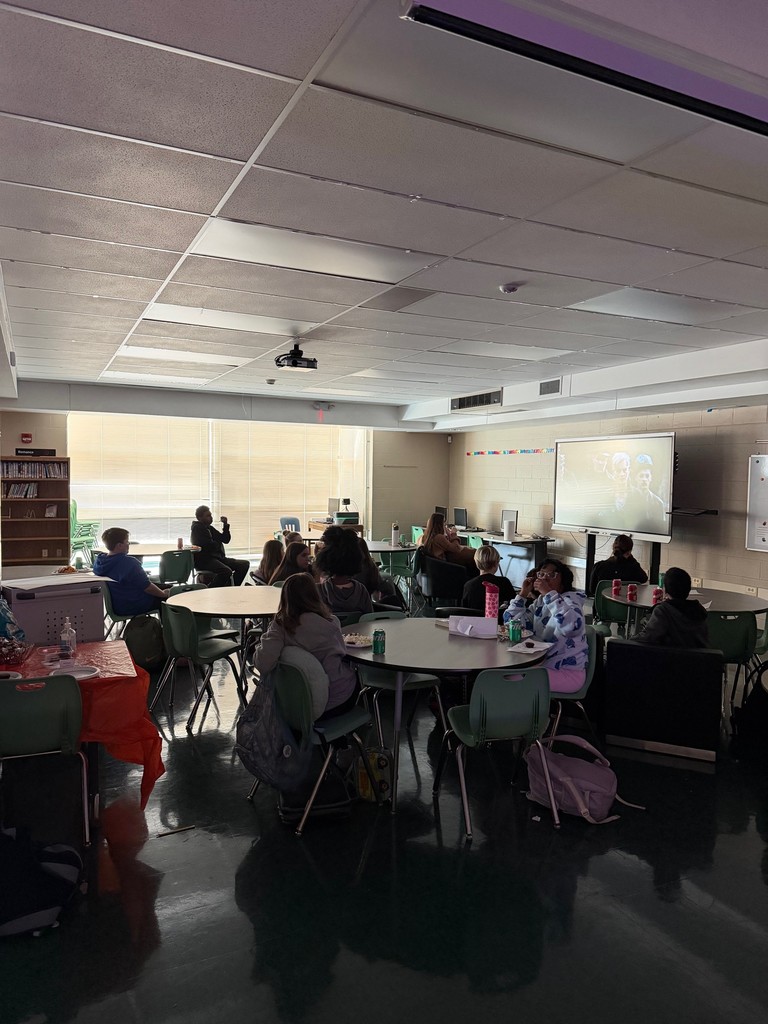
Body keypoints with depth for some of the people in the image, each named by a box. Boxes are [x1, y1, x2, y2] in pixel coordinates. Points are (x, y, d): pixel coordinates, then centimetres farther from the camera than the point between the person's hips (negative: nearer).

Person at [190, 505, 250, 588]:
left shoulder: (210, 528, 21)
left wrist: (226, 525, 7)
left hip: (217, 558, 9)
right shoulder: (197, 528, -6)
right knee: (226, 571, -36)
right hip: (204, 561, -9)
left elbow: (226, 540, 19)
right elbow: (209, 545, -17)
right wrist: (219, 544, 3)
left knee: (245, 564, -1)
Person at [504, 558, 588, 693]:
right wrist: (523, 594, -2)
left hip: (569, 671, -7)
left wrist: (549, 593, -30)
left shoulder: (571, 598, -8)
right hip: (541, 665, 7)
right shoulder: (539, 603, 11)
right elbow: (511, 623, 2)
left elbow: (572, 624, -33)